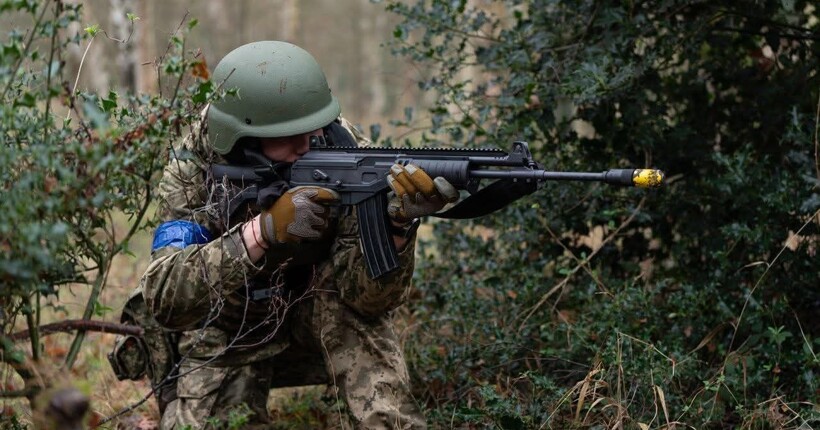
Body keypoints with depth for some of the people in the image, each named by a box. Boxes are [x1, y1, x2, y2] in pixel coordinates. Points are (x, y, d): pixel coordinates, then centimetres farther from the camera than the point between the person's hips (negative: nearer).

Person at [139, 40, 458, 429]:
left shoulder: (344, 152, -21)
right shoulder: (192, 168, -22)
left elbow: (370, 296, -26)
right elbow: (164, 299, -33)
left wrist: (397, 221, -46)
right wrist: (262, 231, -45)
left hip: (322, 325, 1)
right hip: (229, 339, 0)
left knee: (341, 286, -30)